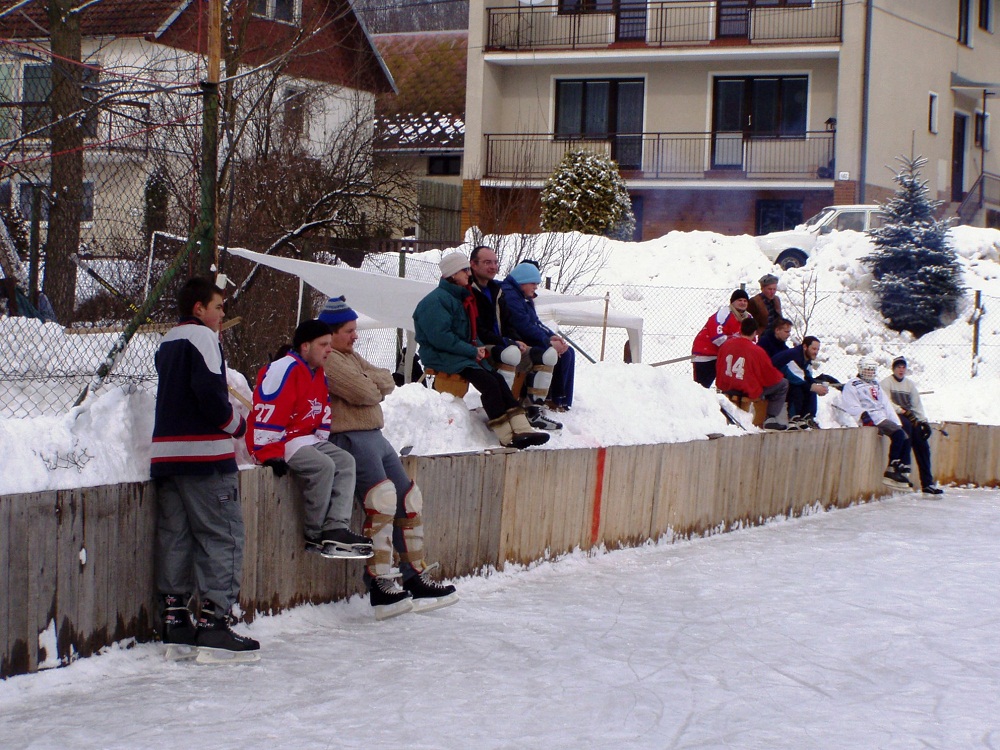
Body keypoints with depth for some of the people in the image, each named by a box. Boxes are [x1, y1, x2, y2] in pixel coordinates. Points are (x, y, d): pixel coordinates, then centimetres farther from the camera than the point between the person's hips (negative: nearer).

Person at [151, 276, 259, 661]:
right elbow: (210, 393, -19)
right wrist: (237, 424, -4)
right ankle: (214, 624, -10)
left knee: (174, 536, 8)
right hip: (203, 454, -8)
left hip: (165, 452, 9)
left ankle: (176, 625, 9)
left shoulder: (167, 343, 19)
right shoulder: (202, 337, -7)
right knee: (222, 535, -5)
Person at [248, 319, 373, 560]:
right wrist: (270, 454, -26)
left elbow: (323, 416, 23)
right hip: (279, 443, -10)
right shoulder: (283, 370, -19)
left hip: (307, 439, 10)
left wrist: (321, 443, 11)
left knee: (345, 461, -7)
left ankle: (336, 529, -17)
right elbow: (267, 413, -24)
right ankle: (314, 536, -16)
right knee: (323, 466, -27)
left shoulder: (319, 375, 14)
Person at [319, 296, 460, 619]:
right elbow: (363, 392, -19)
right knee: (382, 497, -26)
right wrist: (375, 384, 2)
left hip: (374, 438, 11)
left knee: (409, 499, 9)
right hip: (351, 438, -11)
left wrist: (369, 382, -6)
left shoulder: (351, 357, 23)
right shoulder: (328, 360, -10)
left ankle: (415, 580, 16)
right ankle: (379, 585, -27)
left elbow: (387, 382, 13)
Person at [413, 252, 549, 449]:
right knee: (488, 382, -24)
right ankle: (507, 436, -23)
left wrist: (479, 347, 1)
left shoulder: (461, 297, 19)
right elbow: (440, 337, -21)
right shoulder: (435, 300, -12)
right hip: (441, 357, -9)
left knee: (498, 379, -11)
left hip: (463, 353, 9)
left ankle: (521, 429, -20)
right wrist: (472, 351, -19)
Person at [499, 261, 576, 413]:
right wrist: (549, 341, -20)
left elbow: (536, 322, 15)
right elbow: (525, 327, -22)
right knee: (552, 355, -24)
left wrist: (552, 336, -3)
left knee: (567, 352, 4)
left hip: (528, 341, 11)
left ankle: (561, 400, 0)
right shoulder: (510, 296, -16)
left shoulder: (524, 298, 19)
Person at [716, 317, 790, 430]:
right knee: (783, 384, 9)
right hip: (749, 391, -6)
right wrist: (780, 376, 16)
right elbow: (771, 376, -8)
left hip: (727, 388, 6)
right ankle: (770, 419, 8)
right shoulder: (757, 351, -19)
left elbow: (718, 367, 9)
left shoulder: (726, 344, -5)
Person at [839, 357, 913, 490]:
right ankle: (891, 470, -27)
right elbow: (851, 406, -9)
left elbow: (887, 406, 23)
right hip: (872, 420, -8)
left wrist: (897, 423, 10)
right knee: (898, 434, -27)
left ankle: (903, 472, -13)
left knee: (905, 439, -11)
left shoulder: (876, 386, 28)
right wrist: (864, 416, -24)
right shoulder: (852, 386, 4)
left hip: (882, 418, 8)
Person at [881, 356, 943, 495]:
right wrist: (903, 411, -22)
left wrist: (923, 421, 2)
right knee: (906, 426, -38)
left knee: (922, 445, -10)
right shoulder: (886, 383, 0)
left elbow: (917, 404, 14)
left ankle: (927, 483, -11)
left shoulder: (910, 384, 18)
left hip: (910, 417, 6)